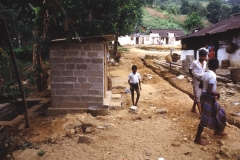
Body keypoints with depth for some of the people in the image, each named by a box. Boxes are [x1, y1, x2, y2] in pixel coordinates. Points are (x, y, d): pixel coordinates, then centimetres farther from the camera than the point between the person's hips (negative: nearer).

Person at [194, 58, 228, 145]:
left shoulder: (205, 74, 2)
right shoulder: (213, 76, -24)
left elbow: (201, 85, 13)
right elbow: (208, 91, -28)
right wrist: (217, 94, -10)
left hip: (205, 97, 9)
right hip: (208, 99, -9)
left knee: (219, 112, 25)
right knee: (205, 118, 0)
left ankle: (217, 131, 43)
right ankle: (197, 139, 10)